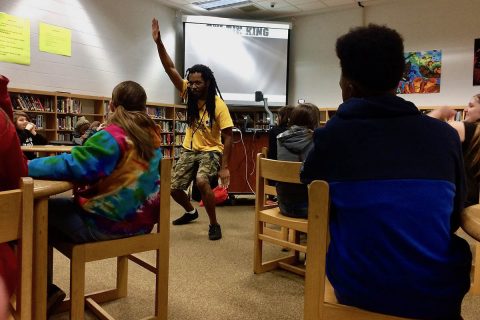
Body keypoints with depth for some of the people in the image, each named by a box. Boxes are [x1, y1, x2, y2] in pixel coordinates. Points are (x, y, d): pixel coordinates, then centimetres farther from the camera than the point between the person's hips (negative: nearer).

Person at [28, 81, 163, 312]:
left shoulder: (111, 137, -20)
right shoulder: (152, 135, 4)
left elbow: (71, 165, -24)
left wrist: (26, 166, -11)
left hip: (108, 224, -8)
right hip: (140, 219, 8)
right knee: (62, 206, 22)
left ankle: (44, 289, 19)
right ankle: (45, 288, 29)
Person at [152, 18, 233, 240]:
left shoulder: (219, 106, -19)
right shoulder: (189, 94, -6)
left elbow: (227, 138, -17)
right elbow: (170, 68, -10)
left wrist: (224, 167, -20)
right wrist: (158, 42, -22)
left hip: (211, 151, -5)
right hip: (190, 150, 6)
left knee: (201, 181, -33)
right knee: (173, 187, 5)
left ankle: (214, 224, -14)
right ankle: (190, 211, 38)